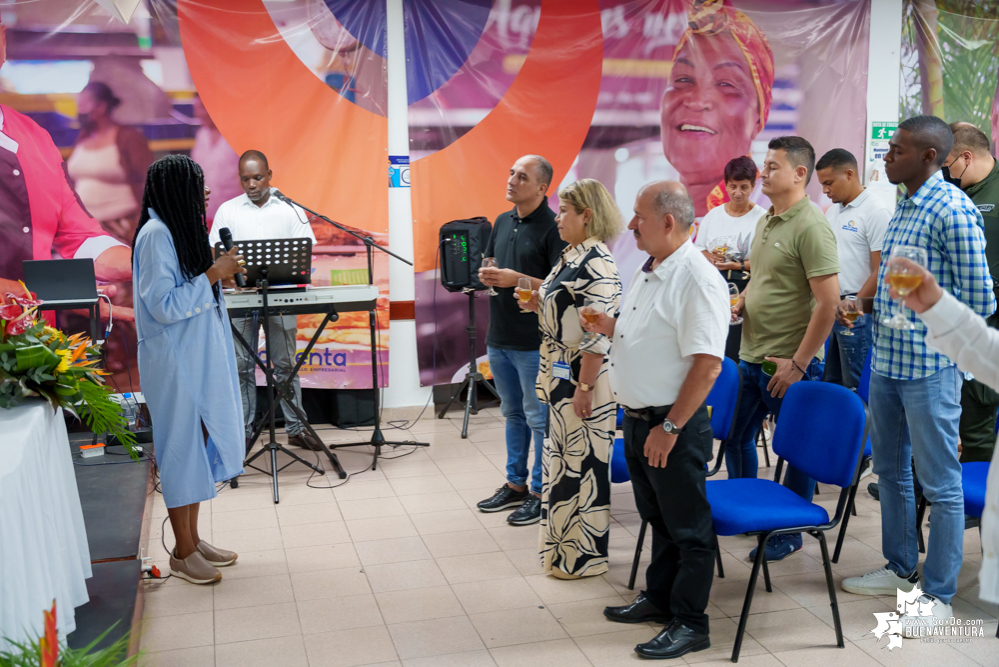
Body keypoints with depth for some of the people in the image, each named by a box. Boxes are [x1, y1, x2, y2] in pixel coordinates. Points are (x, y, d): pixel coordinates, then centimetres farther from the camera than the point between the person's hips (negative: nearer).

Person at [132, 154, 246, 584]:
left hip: (197, 357, 10)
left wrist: (218, 271, 6)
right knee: (183, 447, -1)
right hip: (174, 361, -10)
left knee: (199, 445, 14)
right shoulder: (156, 234, -17)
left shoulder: (179, 230, 12)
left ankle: (192, 539, 25)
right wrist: (213, 275, -19)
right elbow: (163, 306, -22)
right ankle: (183, 553, 11)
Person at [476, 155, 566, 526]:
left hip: (533, 342, -8)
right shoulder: (502, 222, 12)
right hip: (499, 338, 8)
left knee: (538, 418, 2)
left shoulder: (552, 228, -12)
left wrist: (517, 279, -23)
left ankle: (540, 492, 14)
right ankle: (515, 484, 30)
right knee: (513, 414, 18)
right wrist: (486, 275, 0)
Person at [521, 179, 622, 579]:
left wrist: (584, 388, -22)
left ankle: (585, 557, 14)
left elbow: (597, 335, -22)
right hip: (561, 376, 10)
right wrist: (539, 304, 7)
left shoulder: (597, 265, -19)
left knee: (583, 463, 0)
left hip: (583, 380, -10)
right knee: (563, 457, 18)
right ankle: (564, 546, 32)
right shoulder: (572, 256, 11)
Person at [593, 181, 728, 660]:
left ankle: (689, 624, 18)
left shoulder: (698, 279, -21)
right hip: (637, 418, 9)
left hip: (673, 425, -9)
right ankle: (659, 598, 38)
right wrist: (609, 328, 4)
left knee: (688, 528, 6)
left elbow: (707, 365, -24)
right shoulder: (648, 271, 10)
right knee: (658, 517, 22)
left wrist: (669, 427, -22)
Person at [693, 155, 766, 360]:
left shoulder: (762, 218, -4)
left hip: (744, 289, -4)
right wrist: (711, 257, -7)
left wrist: (738, 265, -18)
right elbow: (698, 250, 14)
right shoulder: (713, 215, 11)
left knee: (735, 351, -7)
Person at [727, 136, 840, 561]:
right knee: (735, 435, 18)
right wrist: (740, 303, 3)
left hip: (788, 362, -9)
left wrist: (798, 362, -19)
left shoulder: (810, 227, -16)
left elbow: (828, 301, -20)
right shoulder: (766, 221, 11)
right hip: (751, 355, 9)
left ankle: (789, 533, 19)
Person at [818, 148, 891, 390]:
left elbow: (881, 272, -14)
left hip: (857, 314, -8)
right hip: (830, 308, 8)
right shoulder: (832, 211, 13)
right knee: (828, 384, 13)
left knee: (855, 388, -1)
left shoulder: (876, 212, -11)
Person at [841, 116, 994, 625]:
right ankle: (900, 568, 34)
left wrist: (939, 345, -8)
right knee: (890, 469, 19)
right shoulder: (905, 206, 12)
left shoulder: (953, 210, -16)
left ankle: (939, 594, 14)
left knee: (939, 483, 3)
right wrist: (867, 305, 7)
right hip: (887, 362, 9)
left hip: (929, 368, -9)